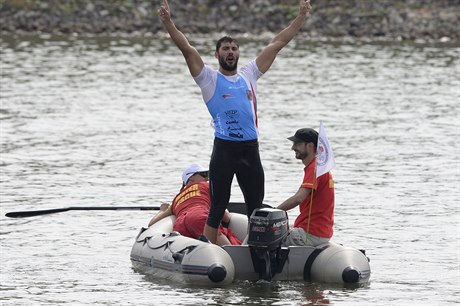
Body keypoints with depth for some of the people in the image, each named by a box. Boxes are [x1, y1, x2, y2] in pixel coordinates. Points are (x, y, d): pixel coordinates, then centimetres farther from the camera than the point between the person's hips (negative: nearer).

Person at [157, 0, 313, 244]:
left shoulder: (249, 75, 15)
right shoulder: (210, 78, 4)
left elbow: (277, 44, 16)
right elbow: (187, 49, -8)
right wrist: (168, 23, -20)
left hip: (250, 149, 4)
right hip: (224, 149, -4)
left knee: (256, 210, 8)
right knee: (217, 210, -1)